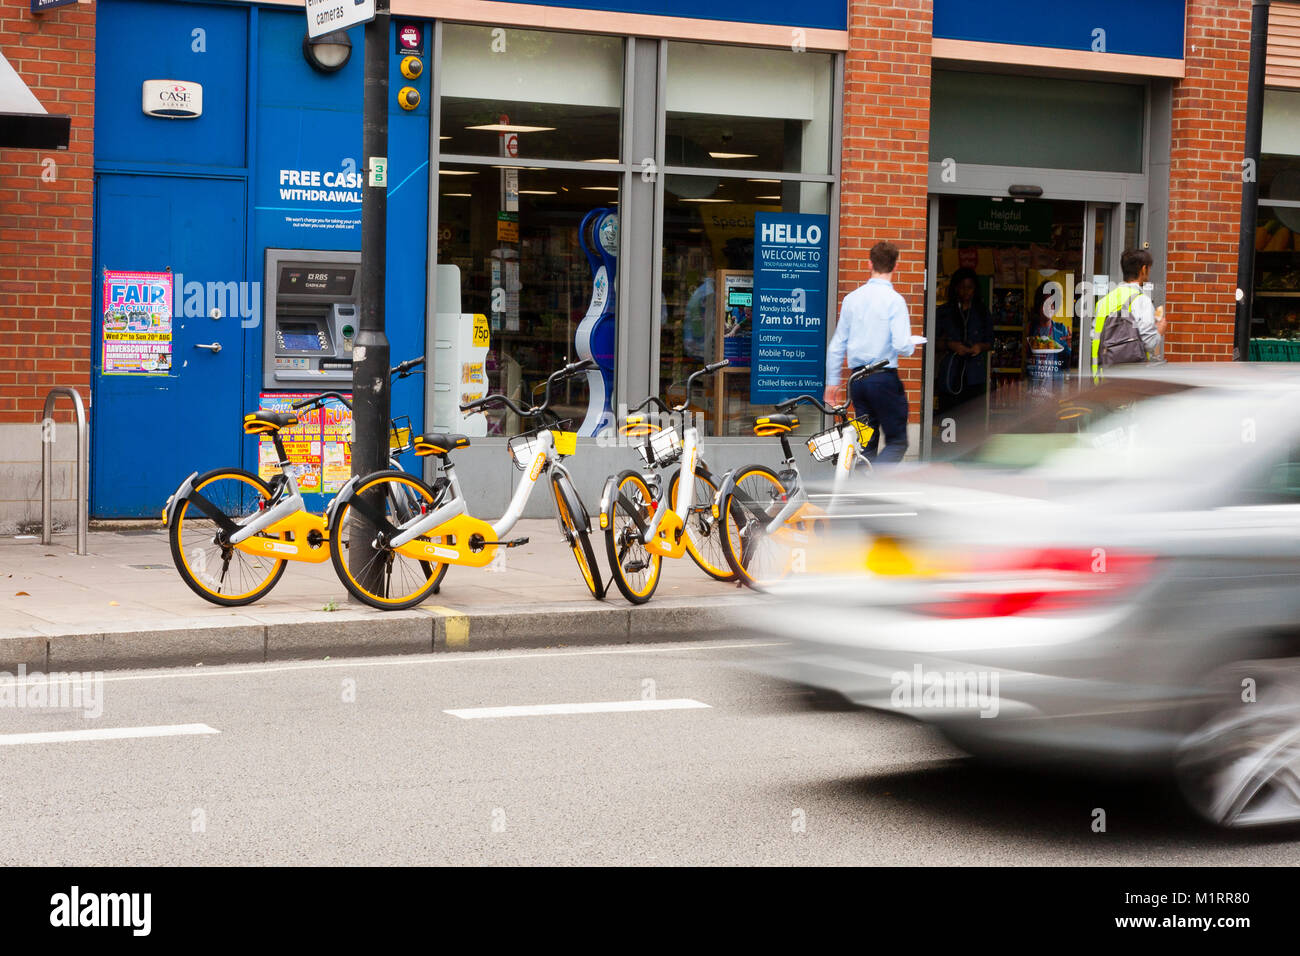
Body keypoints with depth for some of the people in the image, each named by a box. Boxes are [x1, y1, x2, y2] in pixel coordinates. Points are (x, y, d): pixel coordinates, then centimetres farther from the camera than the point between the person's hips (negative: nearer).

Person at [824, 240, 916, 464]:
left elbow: (836, 345, 9)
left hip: (858, 379, 5)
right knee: (897, 441, 2)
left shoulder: (851, 298, 5)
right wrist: (913, 345, 6)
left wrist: (832, 382, 17)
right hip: (884, 378, -5)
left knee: (867, 444, 13)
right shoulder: (894, 300, -11)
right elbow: (901, 345, -18)